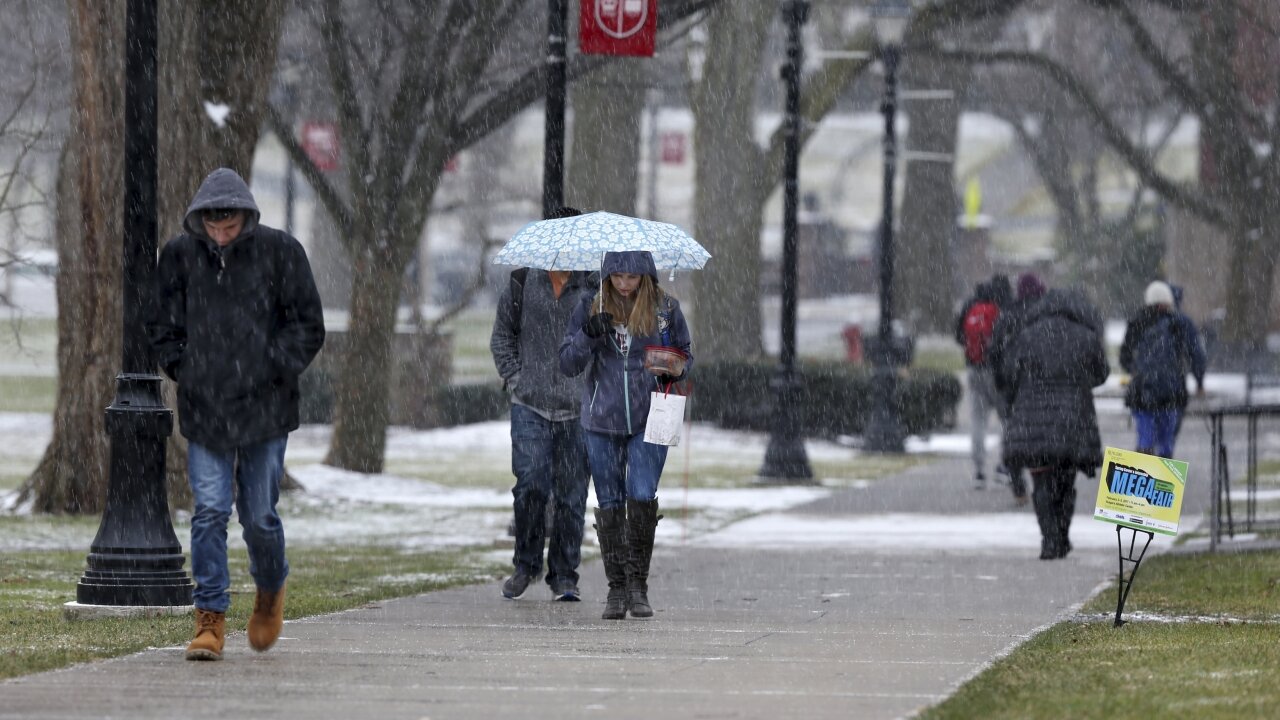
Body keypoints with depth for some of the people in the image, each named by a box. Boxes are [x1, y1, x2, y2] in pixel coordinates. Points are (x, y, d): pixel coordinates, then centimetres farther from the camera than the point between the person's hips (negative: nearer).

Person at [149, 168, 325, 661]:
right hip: (203, 410, 2)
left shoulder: (280, 252, -5)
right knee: (210, 512, -6)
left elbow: (309, 326, -1)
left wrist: (275, 371, -10)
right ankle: (211, 619, -4)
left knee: (259, 514, 4)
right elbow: (163, 326, 14)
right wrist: (184, 371, 1)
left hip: (264, 408, -2)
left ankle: (271, 591, 32)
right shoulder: (180, 256, 2)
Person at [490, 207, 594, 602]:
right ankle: (526, 564, 5)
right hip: (530, 406, 0)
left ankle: (564, 576, 11)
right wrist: (514, 378, 4)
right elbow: (501, 335, 16)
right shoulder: (522, 284, 5)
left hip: (577, 409, 0)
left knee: (571, 495, 1)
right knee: (531, 484, -14)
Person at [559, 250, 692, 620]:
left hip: (649, 421, -1)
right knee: (610, 504, 3)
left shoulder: (665, 308, 1)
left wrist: (675, 369, -11)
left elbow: (685, 354, 12)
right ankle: (617, 589, 11)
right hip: (602, 422, 1)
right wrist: (587, 335, -18)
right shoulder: (590, 307, 2)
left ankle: (638, 585, -2)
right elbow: (567, 364, 1)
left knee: (642, 498, -14)